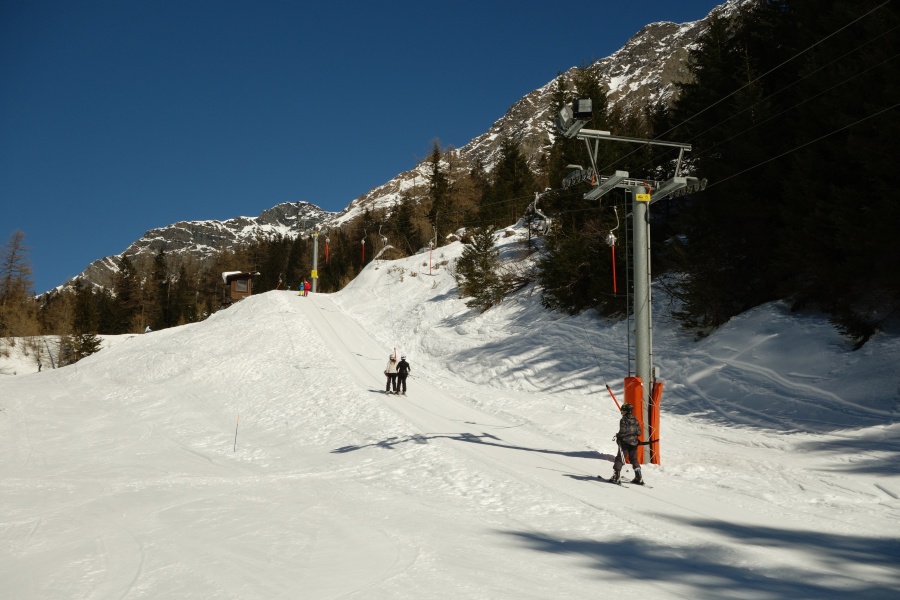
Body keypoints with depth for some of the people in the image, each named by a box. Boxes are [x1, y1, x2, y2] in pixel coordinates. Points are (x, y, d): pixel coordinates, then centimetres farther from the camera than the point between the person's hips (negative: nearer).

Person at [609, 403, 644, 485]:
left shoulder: (623, 420, -12)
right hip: (634, 443, 5)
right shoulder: (635, 420, 5)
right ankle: (639, 478, 12)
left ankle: (615, 477, -4)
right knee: (634, 460, 14)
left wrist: (618, 436, 0)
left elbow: (622, 431, -18)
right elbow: (639, 432, 5)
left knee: (619, 459, 0)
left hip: (624, 442, -5)